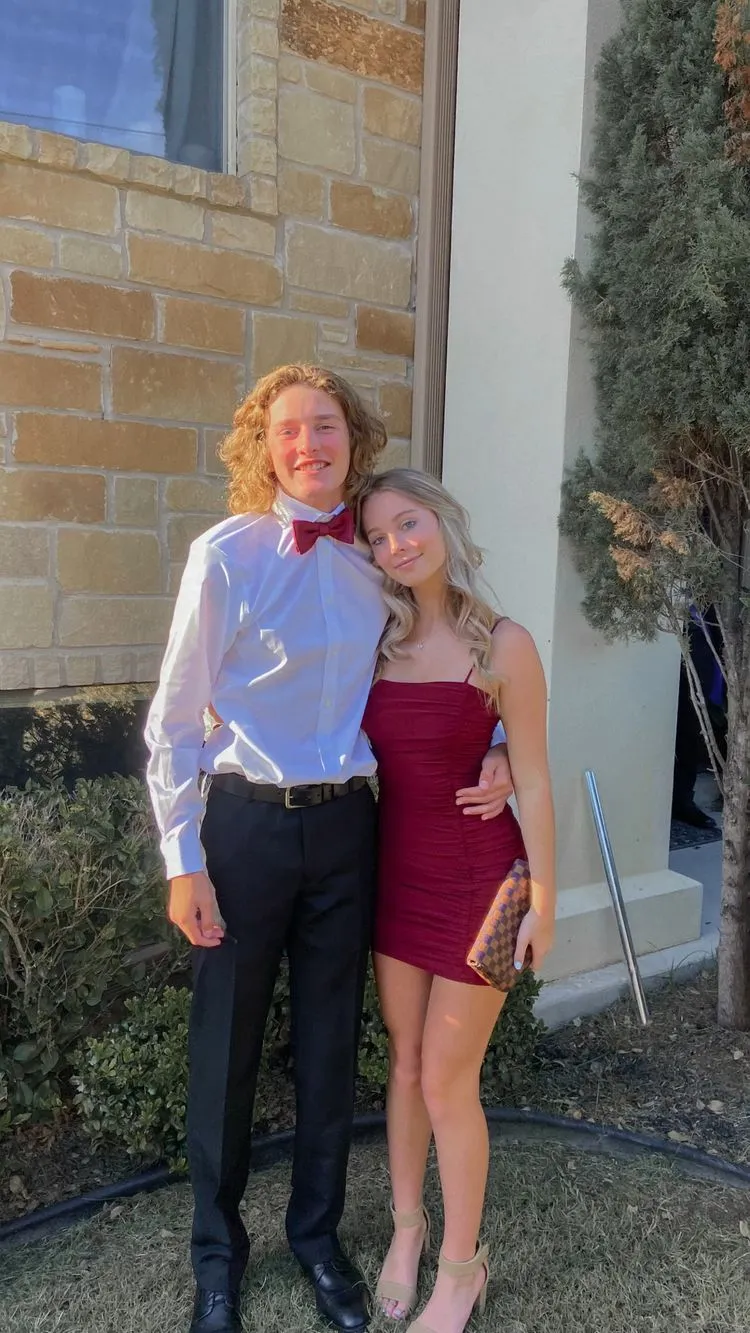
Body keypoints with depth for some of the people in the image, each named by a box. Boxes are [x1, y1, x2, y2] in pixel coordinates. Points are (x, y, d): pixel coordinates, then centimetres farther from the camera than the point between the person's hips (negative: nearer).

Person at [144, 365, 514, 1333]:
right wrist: (185, 860, -8)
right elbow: (175, 719, -6)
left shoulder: (378, 563, 2)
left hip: (346, 824, 3)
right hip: (248, 821, -3)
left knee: (331, 1041, 16)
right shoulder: (225, 555, -8)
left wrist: (494, 753, -2)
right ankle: (217, 1247, 37)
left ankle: (317, 1233, 40)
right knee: (225, 1043, 11)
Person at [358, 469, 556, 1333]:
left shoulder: (502, 645, -12)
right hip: (395, 871, 5)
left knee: (446, 1082, 6)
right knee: (405, 1065, 18)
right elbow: (369, 758, 7)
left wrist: (544, 900, -8)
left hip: (476, 878, -4)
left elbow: (532, 782, -10)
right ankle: (407, 1229, 41)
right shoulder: (380, 641, 1)